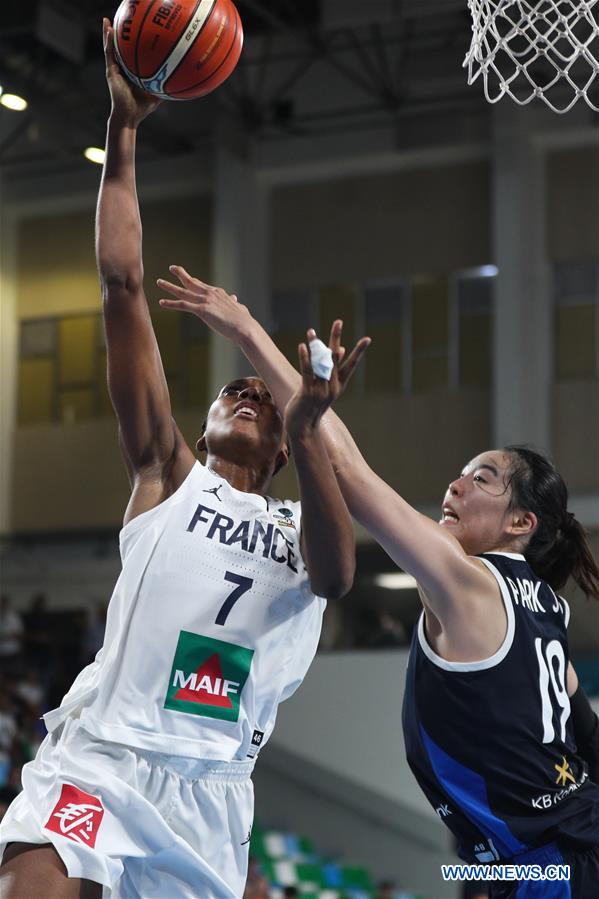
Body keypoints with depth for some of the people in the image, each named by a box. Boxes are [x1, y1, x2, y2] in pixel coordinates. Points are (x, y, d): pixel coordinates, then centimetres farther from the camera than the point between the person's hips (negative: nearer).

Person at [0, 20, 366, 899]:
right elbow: (123, 286, 5)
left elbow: (336, 575, -10)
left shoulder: (299, 528, 17)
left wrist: (306, 434, -22)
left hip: (212, 790, 3)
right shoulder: (168, 476, 11)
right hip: (103, 754, -3)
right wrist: (124, 130, 1)